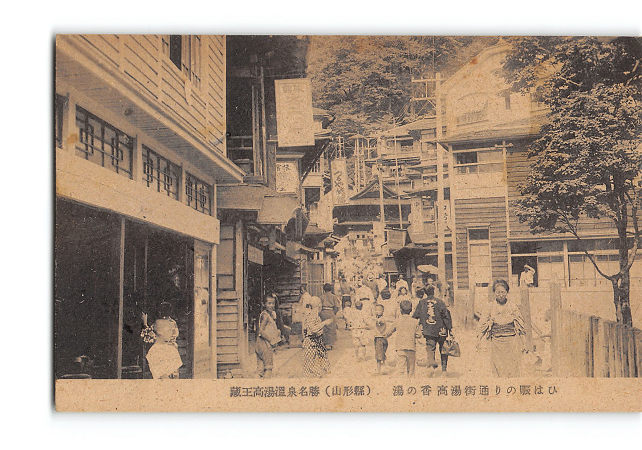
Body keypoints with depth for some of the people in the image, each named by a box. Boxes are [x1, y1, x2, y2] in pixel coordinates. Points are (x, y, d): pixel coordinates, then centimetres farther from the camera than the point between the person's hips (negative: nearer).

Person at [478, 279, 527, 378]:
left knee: (512, 371, -4)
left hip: (511, 341, -1)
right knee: (498, 369, 1)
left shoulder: (513, 306, 0)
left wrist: (523, 344, 6)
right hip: (496, 343, 1)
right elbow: (483, 324, 14)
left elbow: (520, 325, 5)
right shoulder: (491, 307, 3)